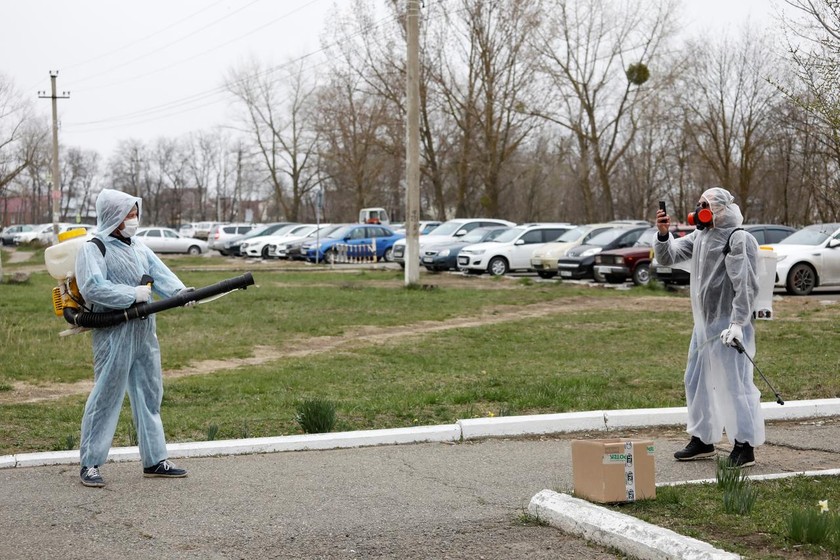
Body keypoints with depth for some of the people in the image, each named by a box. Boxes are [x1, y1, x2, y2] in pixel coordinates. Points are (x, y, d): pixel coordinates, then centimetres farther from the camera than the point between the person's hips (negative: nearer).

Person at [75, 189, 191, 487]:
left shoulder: (140, 249, 15)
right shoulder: (93, 249, -8)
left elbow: (162, 276, 2)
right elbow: (92, 287, -21)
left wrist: (181, 292, -17)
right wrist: (132, 295, -20)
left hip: (144, 333, 8)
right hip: (113, 333, -8)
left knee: (150, 394, 11)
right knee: (106, 395, -5)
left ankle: (154, 459, 20)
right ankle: (89, 464, 3)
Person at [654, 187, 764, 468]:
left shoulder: (738, 239, -13)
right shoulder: (699, 237, 13)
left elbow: (746, 286, -19)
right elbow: (667, 257, 15)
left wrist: (737, 323, -24)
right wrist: (663, 235, -4)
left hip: (727, 325, -9)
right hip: (703, 323, 9)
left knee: (734, 383, -9)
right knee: (696, 381, 15)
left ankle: (745, 445, -3)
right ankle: (703, 440, 26)